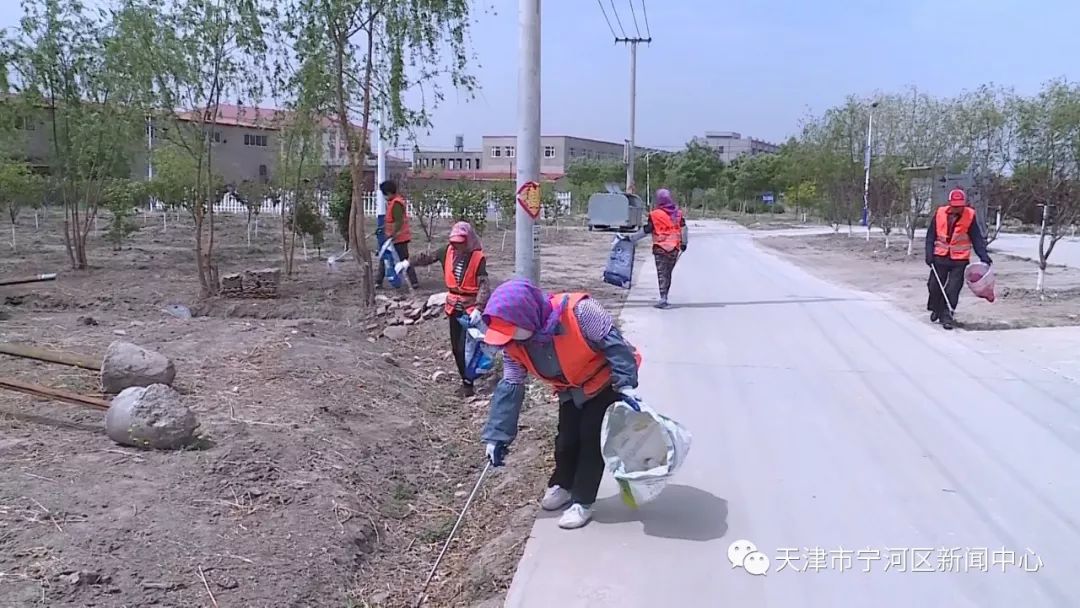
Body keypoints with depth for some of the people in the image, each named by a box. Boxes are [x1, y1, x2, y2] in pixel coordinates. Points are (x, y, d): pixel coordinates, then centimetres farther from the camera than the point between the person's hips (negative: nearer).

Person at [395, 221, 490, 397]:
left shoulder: (478, 257, -16)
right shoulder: (448, 251, -2)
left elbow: (483, 285, -21)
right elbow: (427, 257, 11)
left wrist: (478, 308, -32)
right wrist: (408, 262, -1)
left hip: (470, 308, -6)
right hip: (454, 306, 6)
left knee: (464, 347, -8)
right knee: (456, 347, 11)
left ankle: (468, 383, 4)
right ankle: (465, 378, 25)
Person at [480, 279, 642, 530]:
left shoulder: (577, 311, -40)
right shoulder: (513, 343, -19)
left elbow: (613, 343, -29)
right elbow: (510, 386, -10)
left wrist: (626, 384, -30)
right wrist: (497, 436, -12)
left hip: (605, 381, -5)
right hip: (571, 388, 5)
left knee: (592, 438, -6)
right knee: (566, 437, 9)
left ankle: (583, 502, 9)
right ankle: (562, 486, 35)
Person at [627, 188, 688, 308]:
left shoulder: (655, 214, -10)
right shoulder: (678, 213, 5)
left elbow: (646, 230, -7)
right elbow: (683, 228, 4)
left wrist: (631, 239, 2)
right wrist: (684, 243, 13)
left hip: (660, 248, -4)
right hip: (675, 248, 4)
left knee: (662, 273, -2)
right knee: (668, 272, 15)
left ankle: (663, 298, -10)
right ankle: (664, 297, 21)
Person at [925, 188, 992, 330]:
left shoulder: (970, 216, -5)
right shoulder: (939, 213, -3)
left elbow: (977, 238, -3)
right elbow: (931, 236, 3)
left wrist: (984, 257, -11)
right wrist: (929, 254, -4)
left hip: (960, 260, -2)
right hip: (940, 257, 2)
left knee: (953, 289, -6)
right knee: (934, 286, 7)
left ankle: (947, 316, 2)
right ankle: (936, 309, 31)